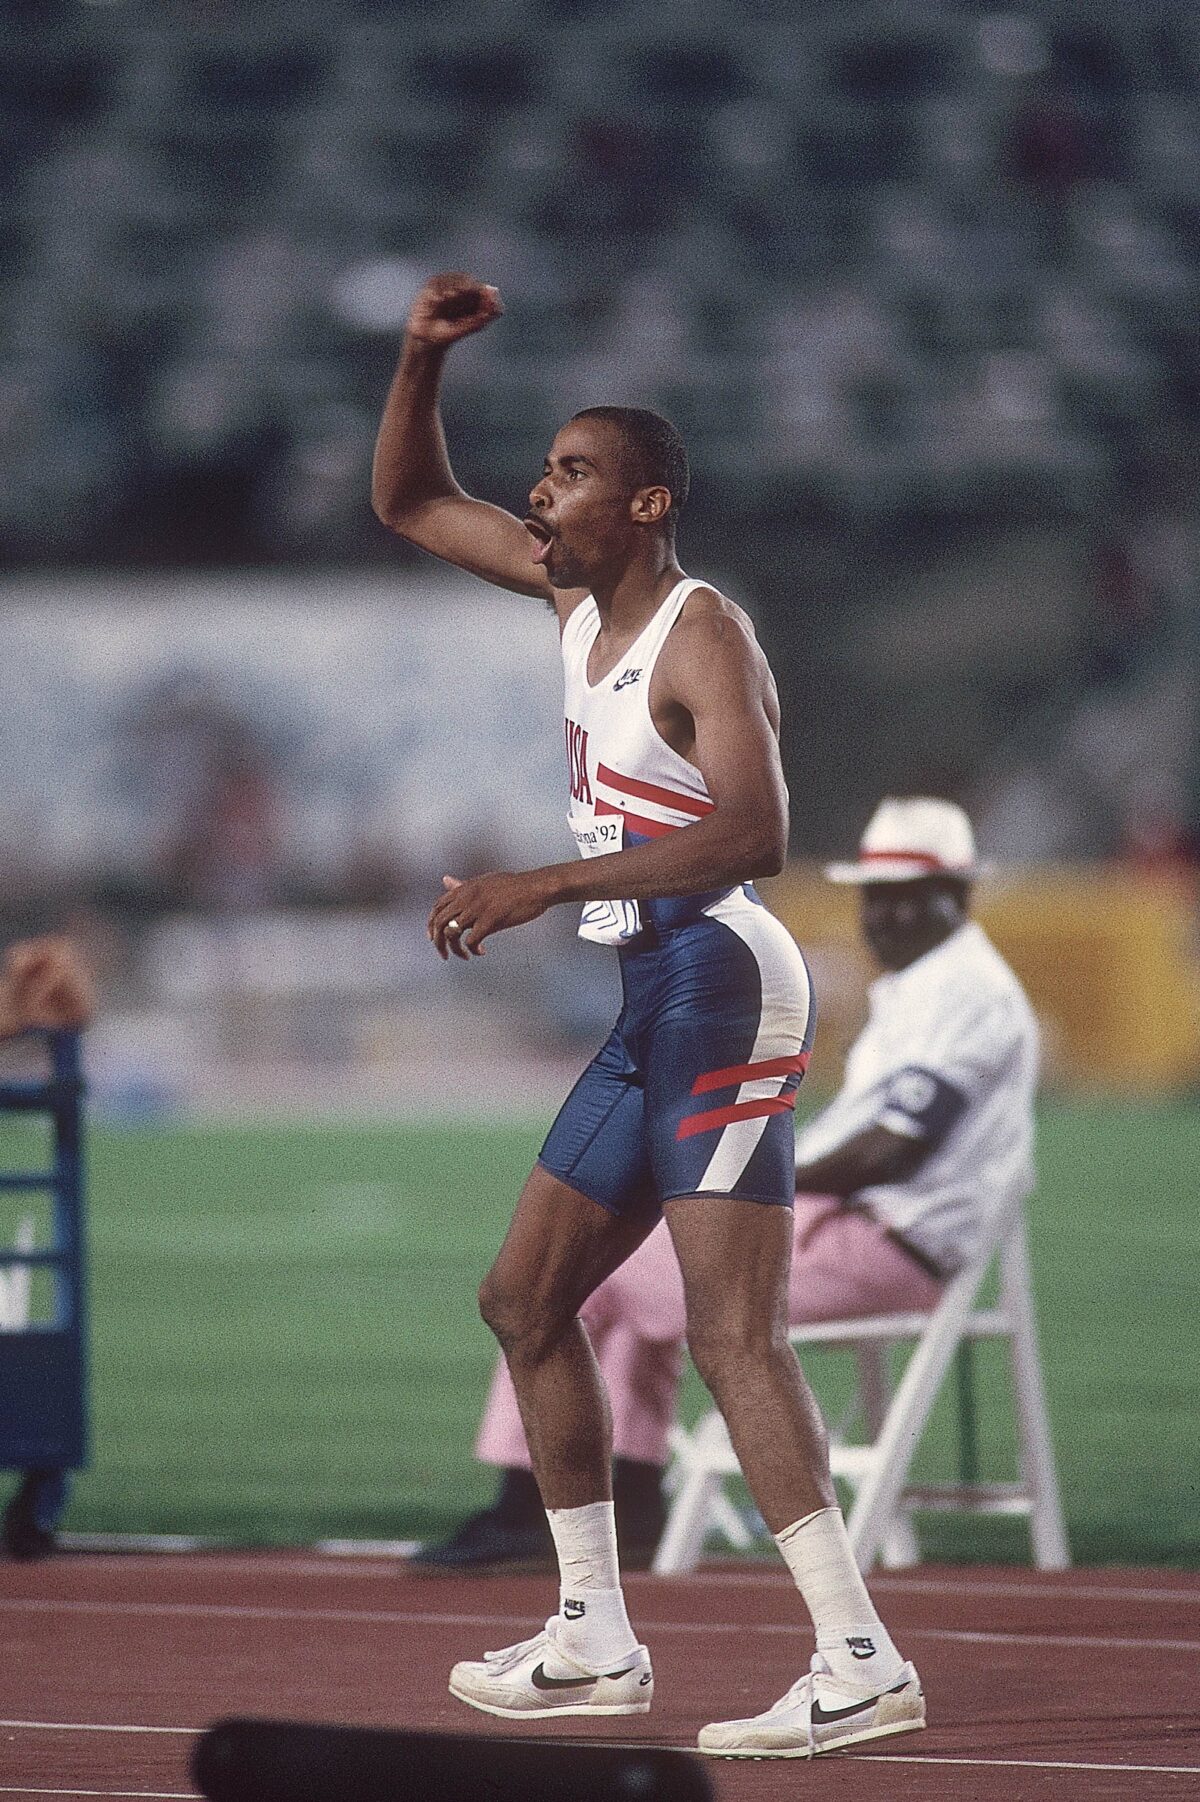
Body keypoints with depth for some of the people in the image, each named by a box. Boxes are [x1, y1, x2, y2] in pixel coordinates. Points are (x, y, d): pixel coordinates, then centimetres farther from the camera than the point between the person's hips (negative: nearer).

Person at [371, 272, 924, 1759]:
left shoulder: (703, 636, -13)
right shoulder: (576, 594, 13)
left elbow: (755, 835, -26)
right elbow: (409, 504, 24)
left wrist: (545, 888, -27)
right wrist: (422, 358, 8)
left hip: (719, 986, -10)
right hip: (651, 1006, 10)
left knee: (732, 1333, -18)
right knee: (524, 1298, 14)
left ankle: (859, 1659, -25)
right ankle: (595, 1643, 20)